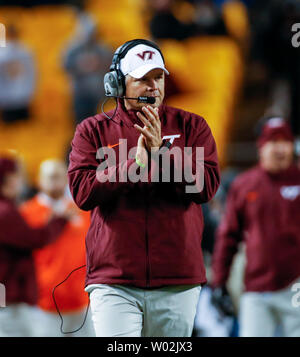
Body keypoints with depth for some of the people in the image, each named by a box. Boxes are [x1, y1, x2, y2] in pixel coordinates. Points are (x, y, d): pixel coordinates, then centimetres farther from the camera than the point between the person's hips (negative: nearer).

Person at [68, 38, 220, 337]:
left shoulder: (190, 126, 10)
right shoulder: (92, 130, 9)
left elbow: (207, 186, -3)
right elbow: (81, 191, -5)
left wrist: (160, 152, -14)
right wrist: (135, 165, -13)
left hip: (177, 281, 2)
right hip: (113, 282, -1)